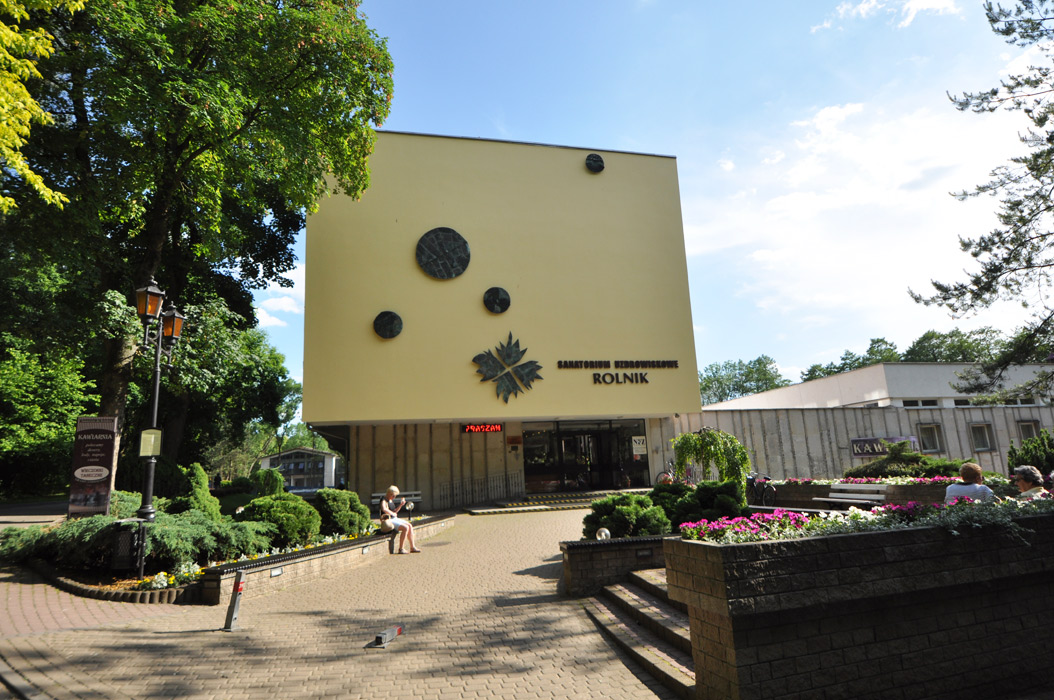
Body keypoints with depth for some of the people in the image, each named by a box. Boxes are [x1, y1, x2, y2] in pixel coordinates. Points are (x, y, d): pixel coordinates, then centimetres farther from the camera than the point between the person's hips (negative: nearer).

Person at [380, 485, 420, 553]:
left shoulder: (391, 500, 16)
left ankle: (412, 547, -1)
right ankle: (401, 549, -17)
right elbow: (384, 509, -34)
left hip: (395, 519, 10)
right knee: (405, 528, -23)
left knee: (410, 526, -3)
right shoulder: (384, 500, -13)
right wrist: (392, 513, -21)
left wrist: (401, 505, 9)